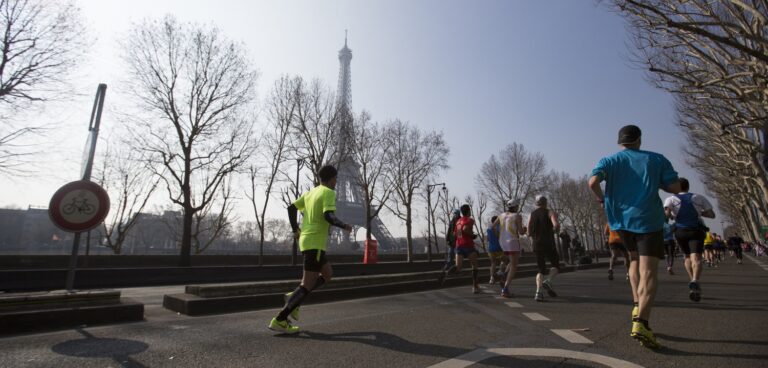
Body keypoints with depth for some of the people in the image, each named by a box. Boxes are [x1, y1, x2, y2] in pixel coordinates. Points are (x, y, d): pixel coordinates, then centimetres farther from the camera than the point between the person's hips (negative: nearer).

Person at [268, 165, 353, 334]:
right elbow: (329, 216, -22)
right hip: (316, 243, -9)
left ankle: (294, 298, 13)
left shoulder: (310, 193, 15)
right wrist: (345, 226, -6)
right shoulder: (329, 193, -8)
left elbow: (291, 208, 14)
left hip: (305, 240, 9)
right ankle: (280, 320, -7)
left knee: (327, 274, 21)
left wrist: (295, 229, 22)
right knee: (307, 285, -6)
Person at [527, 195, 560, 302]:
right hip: (549, 245, -3)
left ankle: (538, 292, -9)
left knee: (541, 270, 12)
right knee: (556, 266, 16)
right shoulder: (550, 212, 1)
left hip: (537, 246, 4)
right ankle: (548, 281, -12)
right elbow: (556, 225, -19)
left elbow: (529, 233, 5)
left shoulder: (531, 215, 10)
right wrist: (556, 230, 4)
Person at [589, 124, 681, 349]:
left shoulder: (609, 161, 5)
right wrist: (655, 181, 20)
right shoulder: (656, 159, 6)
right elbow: (675, 187, 3)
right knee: (648, 272, -6)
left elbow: (593, 182, -13)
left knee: (635, 260, 24)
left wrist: (601, 198, 4)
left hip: (620, 219, 3)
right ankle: (641, 323, -21)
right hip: (648, 220, -2)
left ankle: (638, 306, 13)